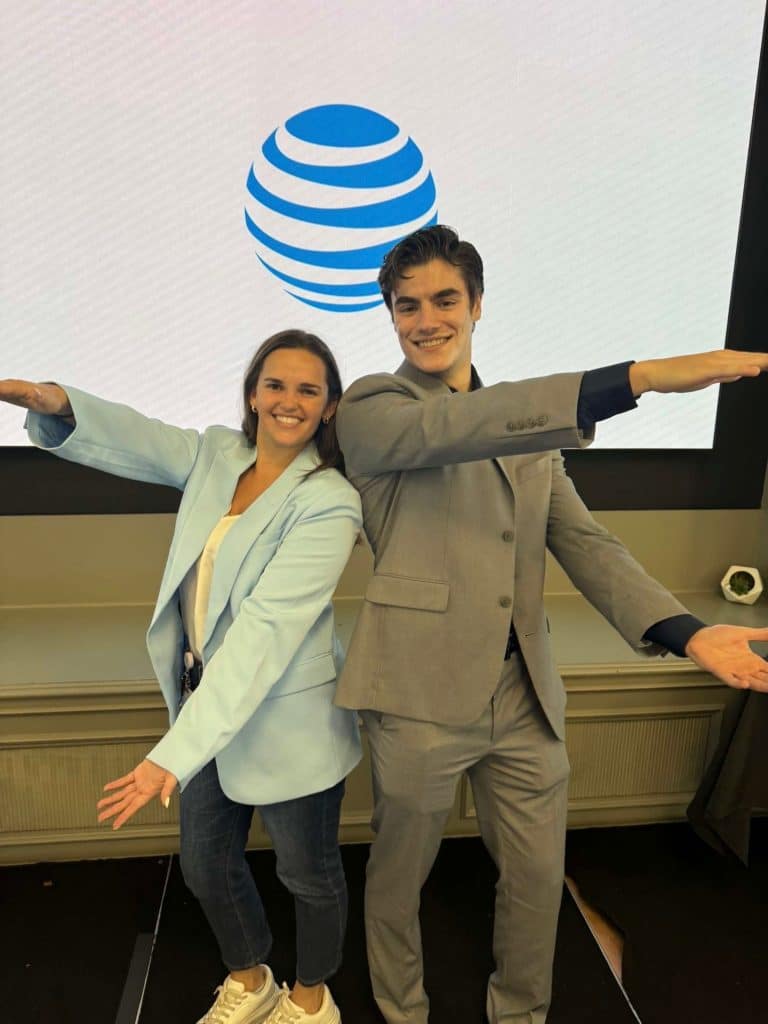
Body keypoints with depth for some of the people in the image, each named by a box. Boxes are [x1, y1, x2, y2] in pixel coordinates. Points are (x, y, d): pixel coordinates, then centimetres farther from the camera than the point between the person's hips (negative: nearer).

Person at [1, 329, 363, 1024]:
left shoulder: (329, 504, -21)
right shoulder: (215, 453, 0)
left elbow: (263, 630, -29)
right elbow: (124, 438, -2)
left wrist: (176, 752, -32)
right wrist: (57, 404, -26)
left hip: (285, 725, -6)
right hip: (203, 703, 6)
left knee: (309, 875, 17)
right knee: (206, 865, 23)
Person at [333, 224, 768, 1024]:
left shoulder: (529, 423, 12)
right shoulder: (371, 408, -4)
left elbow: (583, 542, 6)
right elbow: (452, 428, -25)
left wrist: (684, 631, -11)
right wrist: (640, 377, -34)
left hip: (525, 697, 4)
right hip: (421, 695, -4)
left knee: (537, 878, 17)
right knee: (398, 875, 16)